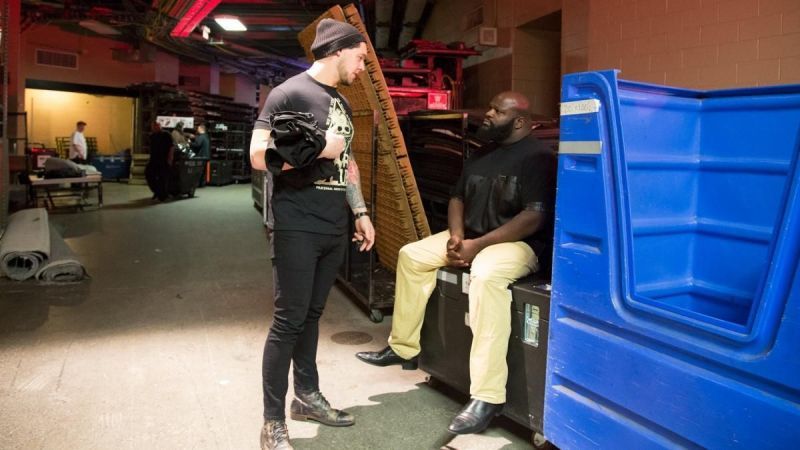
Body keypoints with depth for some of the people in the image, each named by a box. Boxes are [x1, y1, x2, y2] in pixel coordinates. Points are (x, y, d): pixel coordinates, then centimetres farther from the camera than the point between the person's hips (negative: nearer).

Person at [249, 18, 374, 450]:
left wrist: (360, 212, 16)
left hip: (334, 228, 7)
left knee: (312, 315, 15)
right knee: (288, 321, -4)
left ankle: (306, 395, 29)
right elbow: (258, 156, -16)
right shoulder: (289, 93, -9)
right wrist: (319, 148, -16)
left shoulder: (341, 103, 17)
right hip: (297, 228, -7)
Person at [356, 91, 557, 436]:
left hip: (518, 242, -9)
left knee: (486, 276, -39)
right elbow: (457, 197, 17)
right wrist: (456, 235, -4)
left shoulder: (537, 157, -12)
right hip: (470, 237, 9)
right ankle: (403, 348, 14)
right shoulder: (481, 155, 15)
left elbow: (535, 217, -21)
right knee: (412, 255, 4)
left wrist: (478, 245, -24)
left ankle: (487, 397, -36)